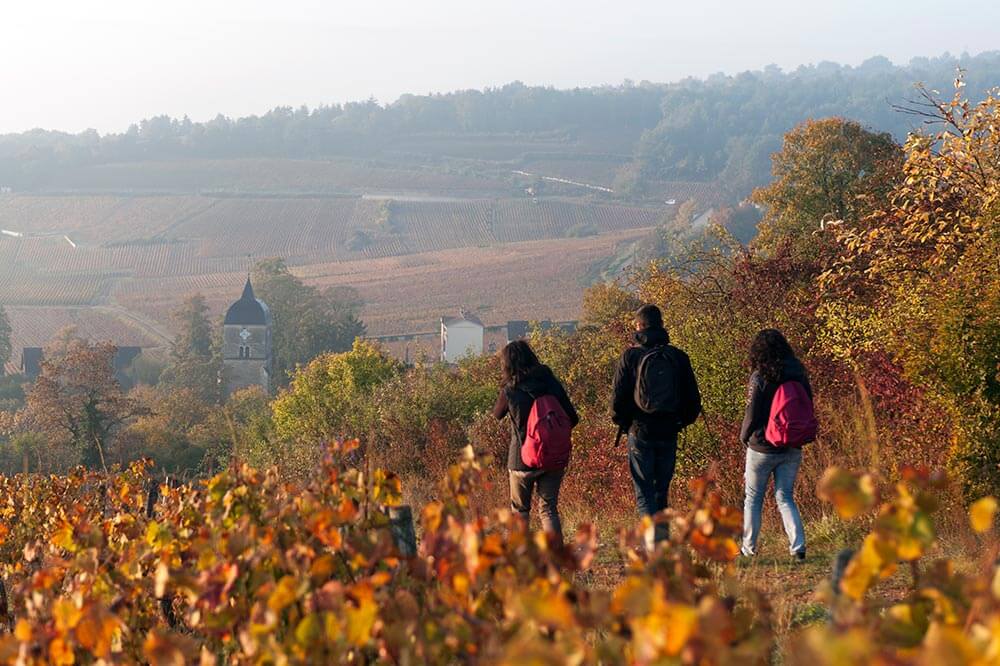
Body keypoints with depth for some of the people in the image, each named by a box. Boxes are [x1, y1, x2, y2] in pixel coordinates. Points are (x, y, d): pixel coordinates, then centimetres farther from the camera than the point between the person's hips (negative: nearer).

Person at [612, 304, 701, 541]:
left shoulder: (631, 356, -6)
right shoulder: (678, 357, 3)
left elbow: (619, 395, -7)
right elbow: (693, 398, 4)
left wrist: (621, 421, 9)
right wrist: (682, 421, 18)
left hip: (640, 432, -3)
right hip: (668, 433, 3)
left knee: (644, 491, -1)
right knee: (661, 489, 15)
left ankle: (654, 533, -19)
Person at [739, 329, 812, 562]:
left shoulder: (760, 377, -15)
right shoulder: (798, 375, 0)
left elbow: (752, 414, -11)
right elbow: (808, 410, 7)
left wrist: (744, 437, 6)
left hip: (763, 448, -4)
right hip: (792, 449, 4)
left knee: (753, 498, 12)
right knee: (785, 498, 10)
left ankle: (749, 547, 18)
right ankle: (798, 547, -4)